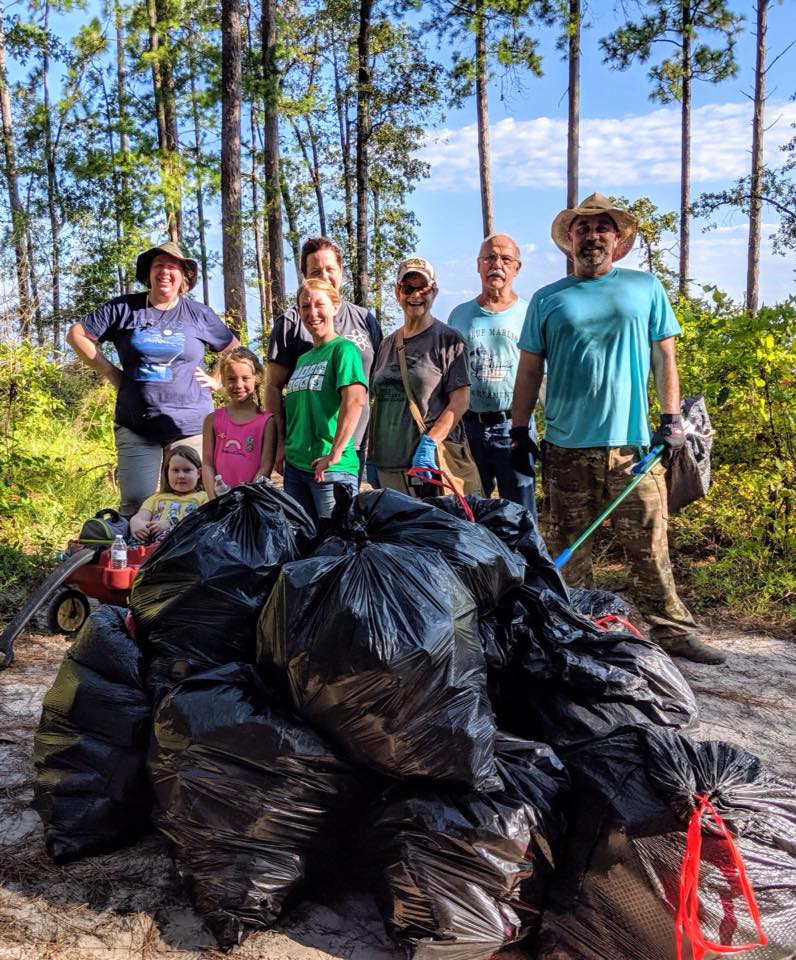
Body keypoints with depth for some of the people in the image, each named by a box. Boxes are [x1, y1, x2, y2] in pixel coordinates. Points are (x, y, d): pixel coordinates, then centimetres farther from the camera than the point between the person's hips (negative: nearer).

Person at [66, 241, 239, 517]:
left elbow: (234, 350, 19)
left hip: (190, 425, 0)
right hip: (136, 426, 0)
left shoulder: (199, 314, 8)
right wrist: (109, 372, 3)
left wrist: (216, 379, 4)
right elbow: (77, 334, 9)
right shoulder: (124, 308, 5)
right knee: (135, 504, -3)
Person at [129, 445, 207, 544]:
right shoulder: (157, 497, 32)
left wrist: (170, 524, -13)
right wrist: (136, 523, -13)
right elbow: (138, 517, 15)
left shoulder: (203, 497, 19)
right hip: (151, 541, 2)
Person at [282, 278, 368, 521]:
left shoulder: (343, 348, -7)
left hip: (331, 468, -7)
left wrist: (334, 454, -21)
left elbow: (355, 400, -21)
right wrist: (285, 450, 11)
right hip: (295, 465, 8)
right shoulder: (303, 359, 16)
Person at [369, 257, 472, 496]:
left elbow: (460, 401, -9)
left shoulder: (448, 339, -1)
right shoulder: (388, 344, 16)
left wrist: (429, 444, -19)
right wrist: (373, 454, 15)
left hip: (431, 462, -5)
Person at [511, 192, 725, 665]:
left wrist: (672, 419, 2)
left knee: (650, 545, 1)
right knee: (569, 550, 7)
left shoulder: (645, 287, 10)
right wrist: (520, 433, 6)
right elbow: (529, 371, 10)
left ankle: (673, 630, 11)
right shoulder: (547, 299, 10)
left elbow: (664, 356, 10)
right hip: (565, 447, 1)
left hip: (632, 443, 0)